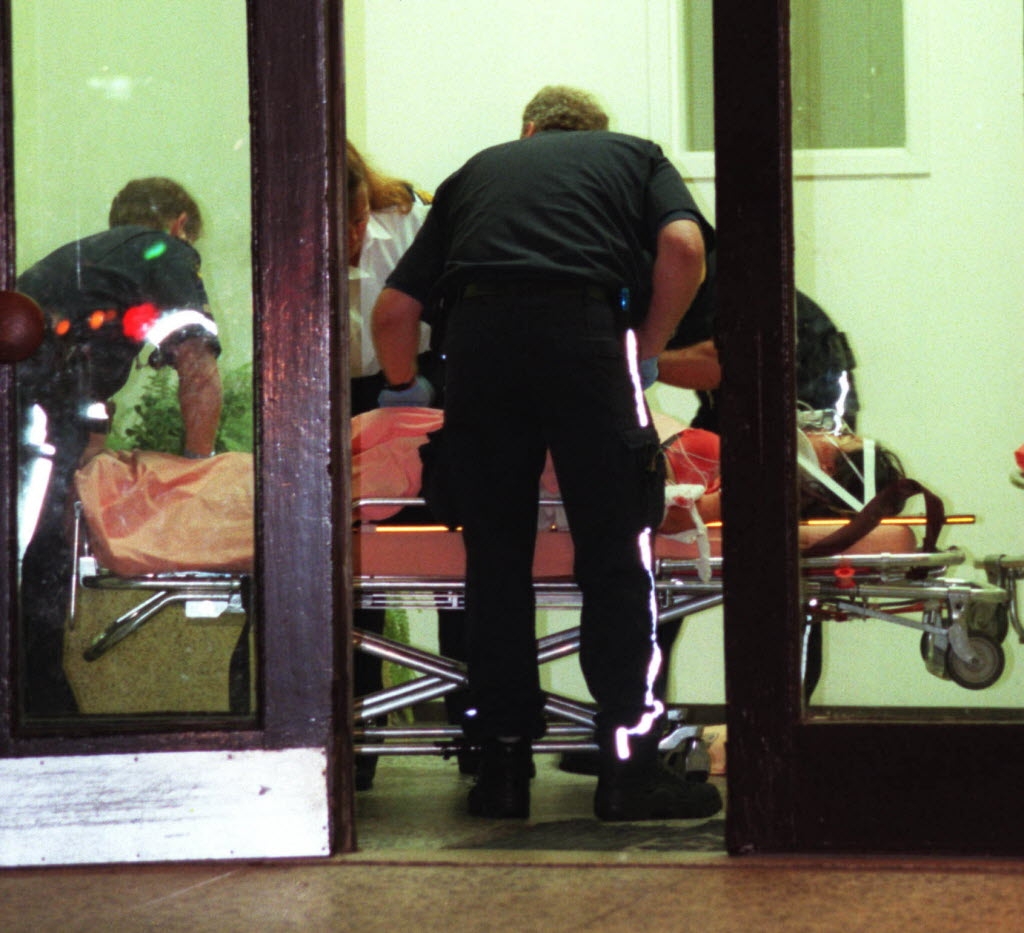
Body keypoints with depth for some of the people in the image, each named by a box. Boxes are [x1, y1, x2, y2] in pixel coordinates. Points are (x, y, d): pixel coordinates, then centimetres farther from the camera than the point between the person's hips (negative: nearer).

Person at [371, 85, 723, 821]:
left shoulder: (477, 171, 31)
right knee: (617, 554, 2)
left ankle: (503, 765, 11)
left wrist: (404, 387, 41)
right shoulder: (636, 155, 26)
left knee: (494, 557, 9)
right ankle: (628, 765, -1)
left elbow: (396, 308, 24)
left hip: (478, 333, 2)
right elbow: (684, 245, 3)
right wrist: (649, 348, 14)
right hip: (585, 326, -2)